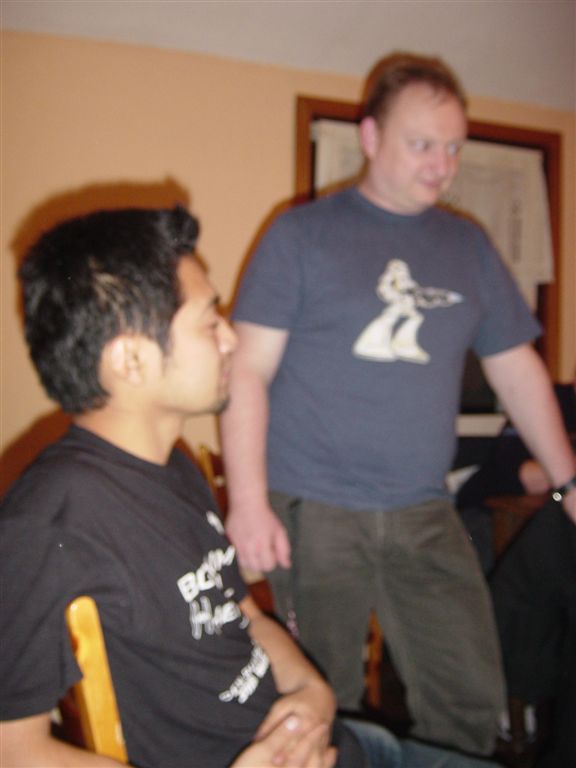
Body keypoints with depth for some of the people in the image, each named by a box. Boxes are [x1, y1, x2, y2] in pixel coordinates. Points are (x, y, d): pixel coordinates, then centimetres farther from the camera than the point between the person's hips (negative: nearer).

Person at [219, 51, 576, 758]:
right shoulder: (301, 234, 0)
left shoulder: (467, 245, 12)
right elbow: (247, 369, -5)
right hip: (313, 513, -3)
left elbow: (516, 369, 16)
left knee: (471, 699, 7)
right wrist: (248, 502, -12)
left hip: (423, 515, 4)